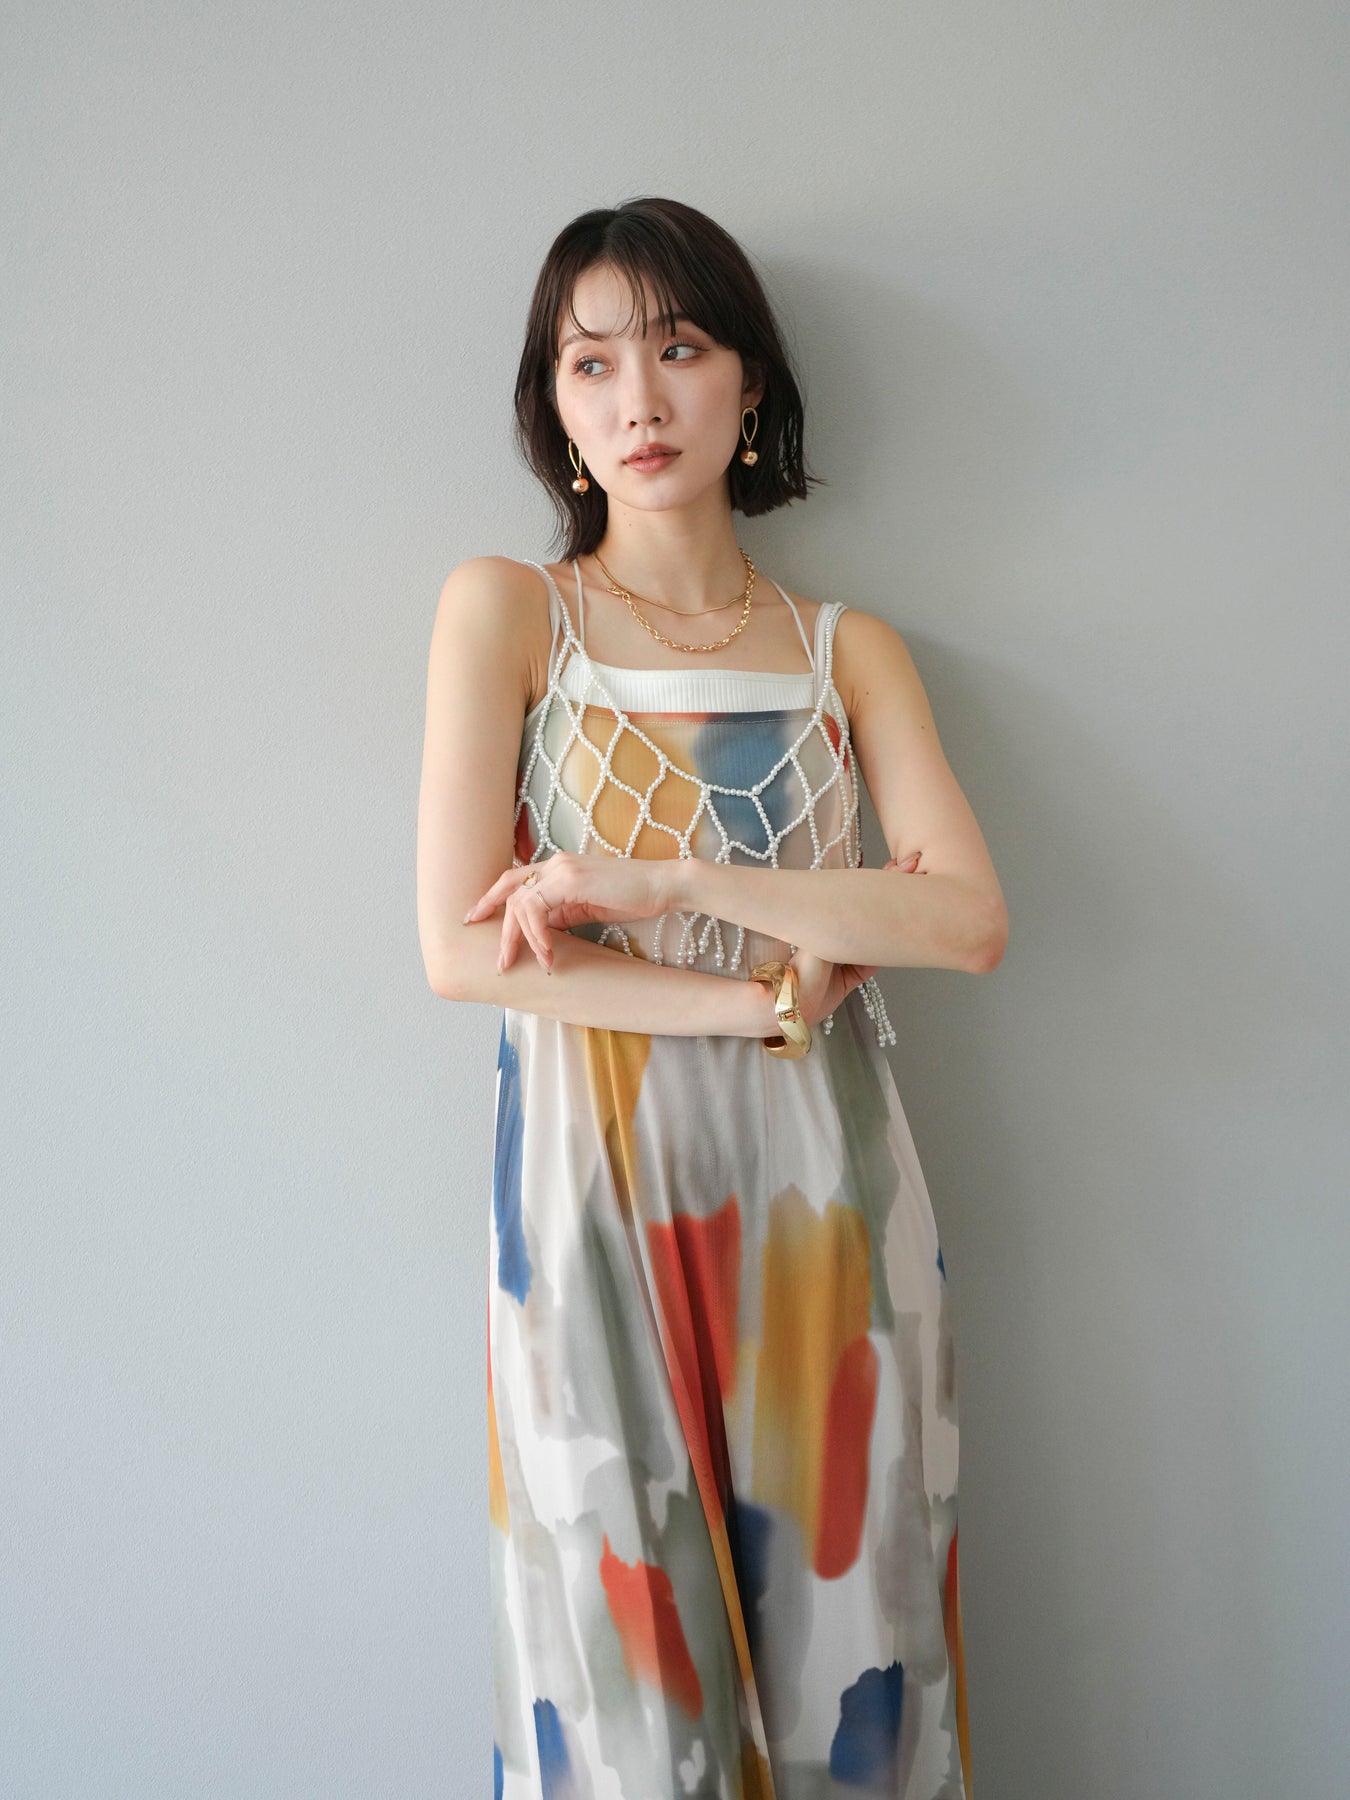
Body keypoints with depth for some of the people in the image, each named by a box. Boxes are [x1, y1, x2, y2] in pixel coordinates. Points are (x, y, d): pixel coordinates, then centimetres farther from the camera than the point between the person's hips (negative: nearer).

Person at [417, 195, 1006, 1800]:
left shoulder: (846, 646, 9)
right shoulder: (506, 610, 1)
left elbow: (972, 918, -5)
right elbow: (461, 949, -9)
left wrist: (670, 880, -14)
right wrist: (774, 991, -9)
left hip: (820, 1182, 2)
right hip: (597, 1185, -2)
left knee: (836, 1631, 10)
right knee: (629, 1669, 7)